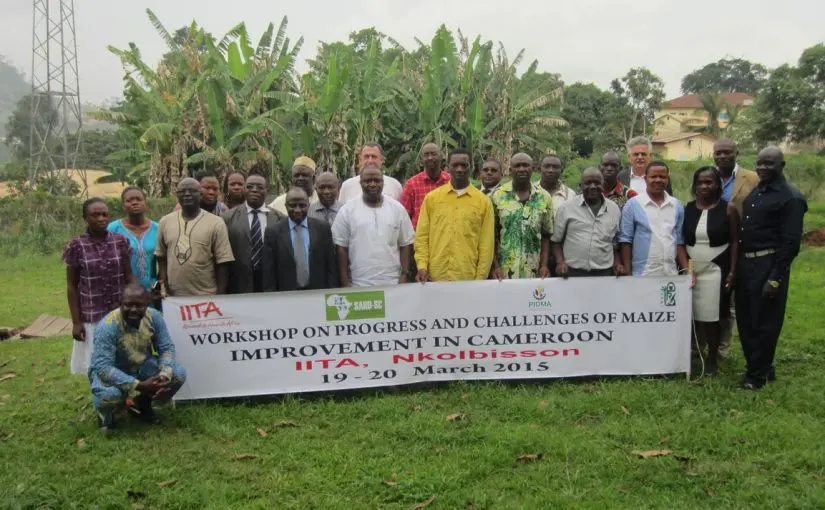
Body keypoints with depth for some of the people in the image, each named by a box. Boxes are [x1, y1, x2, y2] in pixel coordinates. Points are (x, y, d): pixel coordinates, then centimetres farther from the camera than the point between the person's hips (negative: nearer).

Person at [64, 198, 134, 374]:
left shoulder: (121, 242, 0)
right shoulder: (76, 246, -5)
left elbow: (129, 276, 6)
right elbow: (72, 286, 0)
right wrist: (76, 321, -2)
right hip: (91, 317, -1)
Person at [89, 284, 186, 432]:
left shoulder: (154, 317, -17)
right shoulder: (107, 326, -31)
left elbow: (167, 348, -11)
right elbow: (102, 367, -34)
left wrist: (164, 375, -32)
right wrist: (139, 385, -42)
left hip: (142, 366, 4)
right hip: (111, 371, -4)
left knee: (178, 374, -16)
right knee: (108, 394, -36)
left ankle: (142, 404, 13)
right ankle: (105, 412, 5)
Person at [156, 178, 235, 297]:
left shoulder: (215, 223, -6)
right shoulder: (165, 222, 6)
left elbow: (222, 262, -6)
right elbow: (161, 256, 14)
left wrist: (220, 297, -9)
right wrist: (163, 281, 1)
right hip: (172, 296, 3)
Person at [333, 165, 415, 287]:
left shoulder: (397, 208, 5)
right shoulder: (347, 210, 1)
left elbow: (406, 244, 7)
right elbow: (341, 247, 1)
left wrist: (405, 275, -1)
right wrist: (345, 282, -3)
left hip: (392, 283, 1)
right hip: (358, 285, -1)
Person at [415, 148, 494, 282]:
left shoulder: (483, 201, 5)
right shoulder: (431, 197, 7)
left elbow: (486, 243, 3)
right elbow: (422, 236, 6)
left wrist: (481, 277, -2)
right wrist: (422, 266, -6)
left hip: (469, 278, 0)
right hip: (435, 276, 1)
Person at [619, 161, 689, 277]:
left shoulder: (677, 206, 10)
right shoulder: (633, 204, -2)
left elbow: (680, 241, 12)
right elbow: (626, 241, -2)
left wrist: (686, 271, 3)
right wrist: (627, 273, -6)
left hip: (671, 274, 4)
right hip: (642, 275, -3)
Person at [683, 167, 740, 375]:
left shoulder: (728, 209, -2)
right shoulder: (687, 209, 6)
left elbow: (735, 242, -3)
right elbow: (681, 241, 10)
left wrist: (732, 272, -9)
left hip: (716, 271, -3)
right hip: (690, 270, 3)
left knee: (711, 317, 0)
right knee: (692, 315, 3)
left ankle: (712, 360, 13)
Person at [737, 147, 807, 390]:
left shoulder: (790, 197, -12)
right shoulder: (755, 191, 12)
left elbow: (791, 243, -15)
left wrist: (775, 278, -19)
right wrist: (736, 265, 11)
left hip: (768, 265, -8)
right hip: (745, 262, 8)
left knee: (764, 323, 3)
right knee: (745, 320, 15)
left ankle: (758, 374, 16)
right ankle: (762, 367, 30)